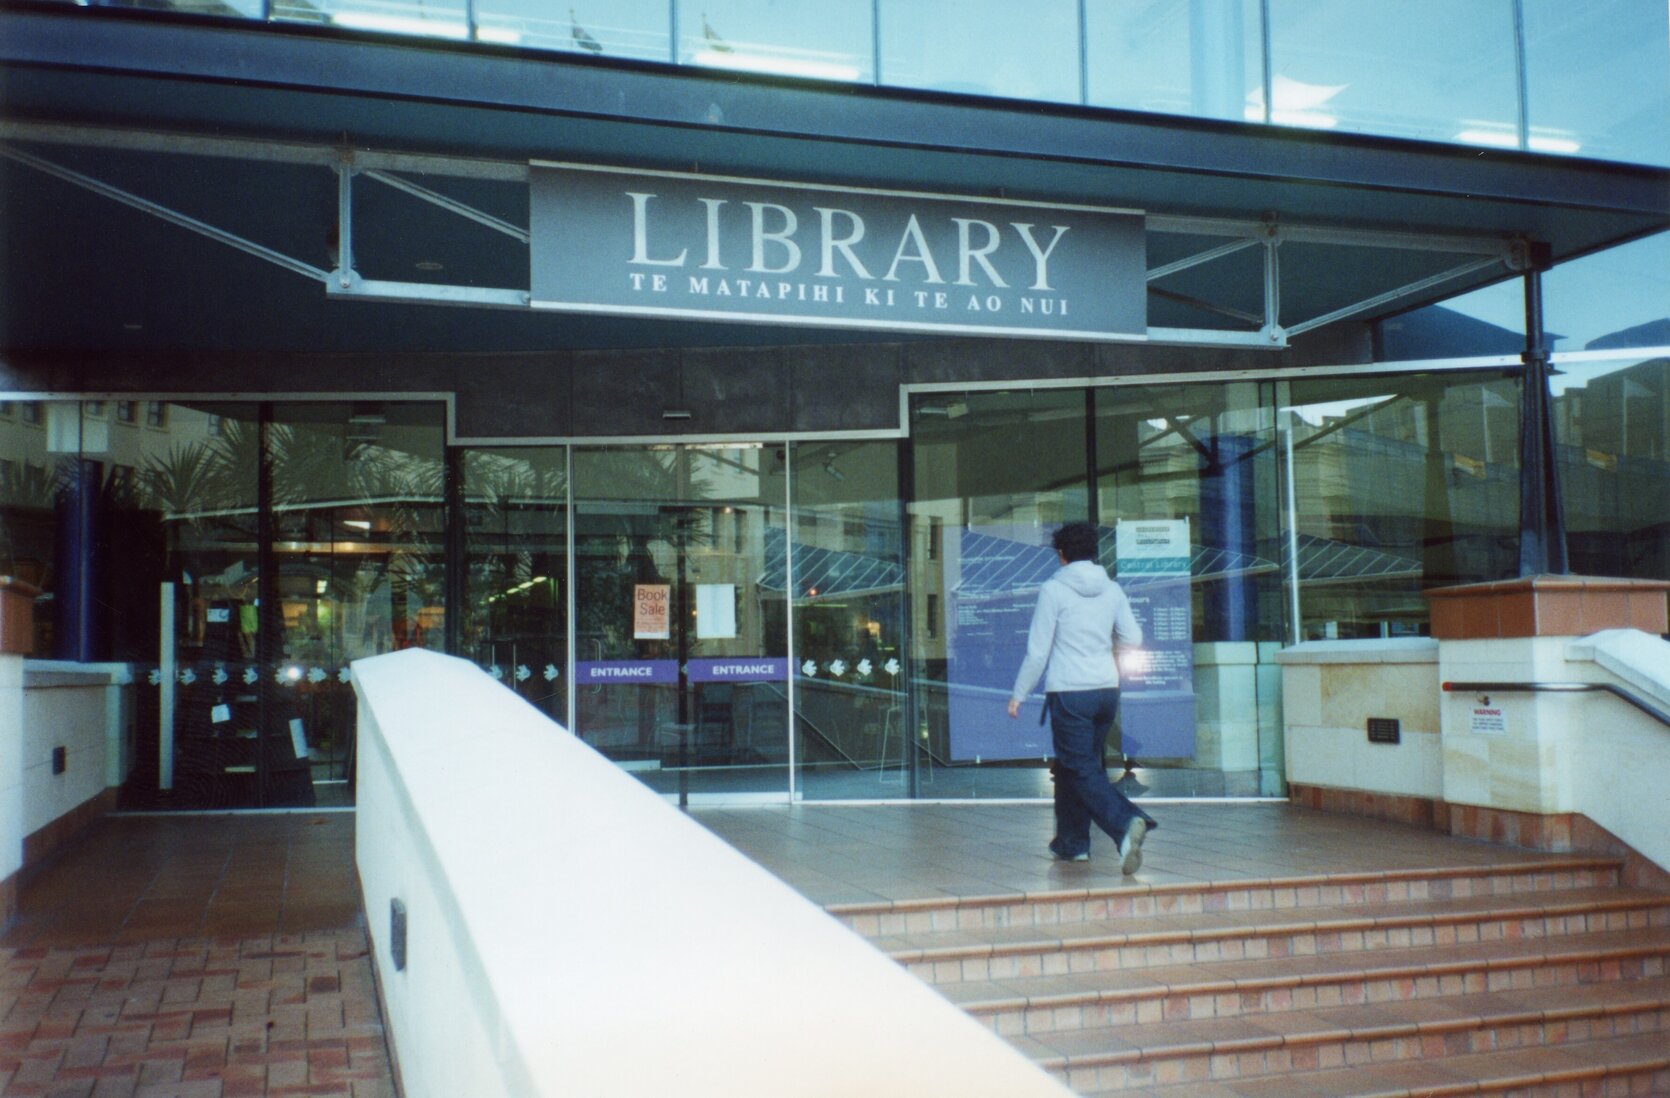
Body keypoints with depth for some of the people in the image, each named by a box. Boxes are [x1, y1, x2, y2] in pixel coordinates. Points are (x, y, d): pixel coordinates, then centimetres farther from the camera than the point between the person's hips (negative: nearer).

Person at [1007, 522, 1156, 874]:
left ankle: (1126, 822, -27)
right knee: (1075, 764, 19)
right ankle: (1073, 841, 24)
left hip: (1069, 692, -6)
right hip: (1107, 689, 6)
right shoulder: (1112, 590, 6)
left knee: (1083, 770, -4)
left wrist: (1018, 694, 3)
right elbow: (1132, 638, 9)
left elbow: (1038, 651, -7)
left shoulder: (1053, 590, -7)